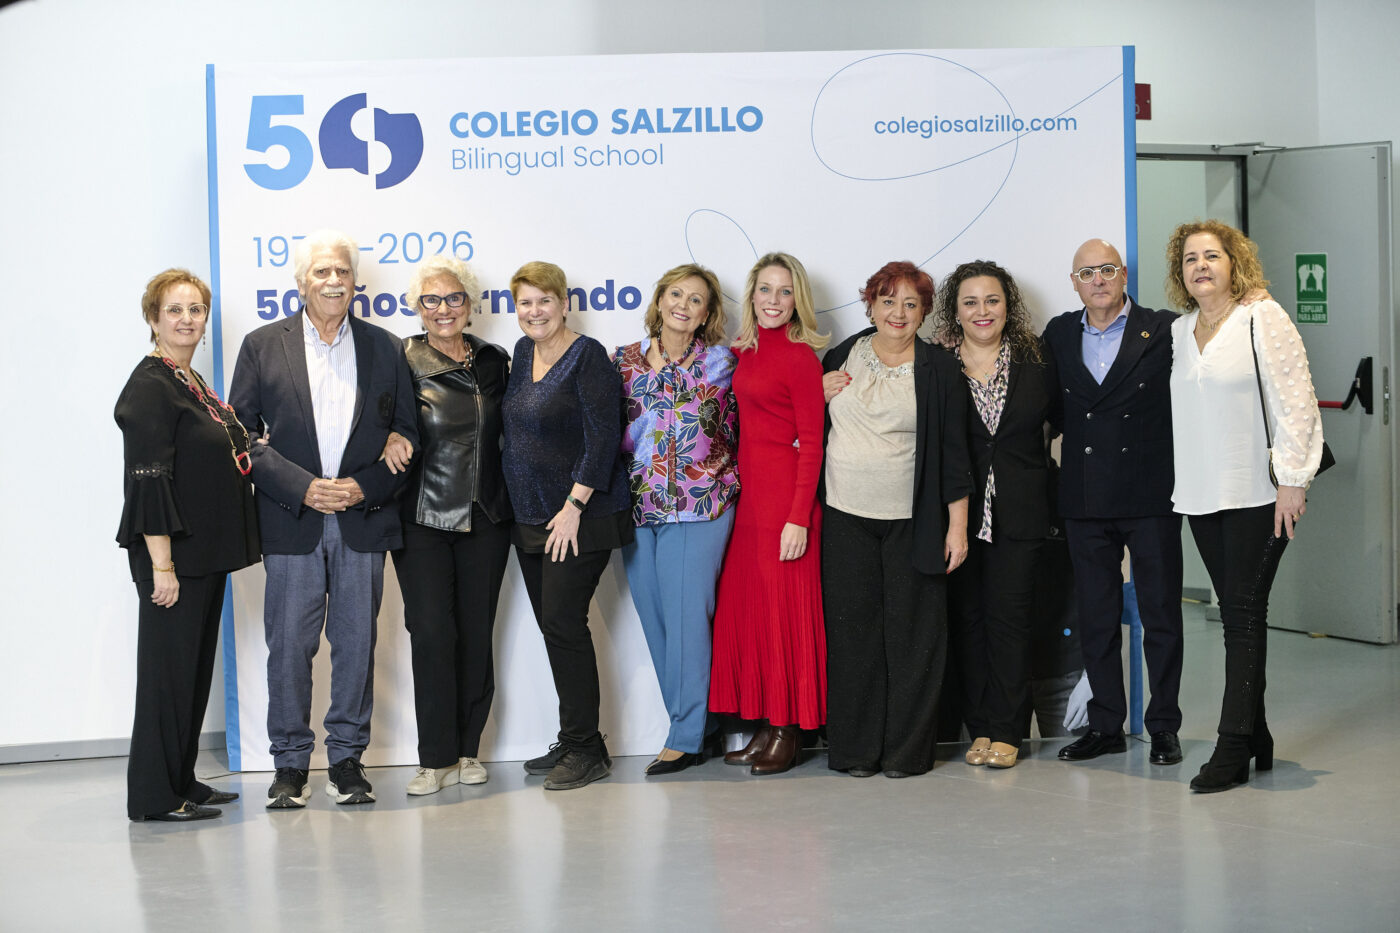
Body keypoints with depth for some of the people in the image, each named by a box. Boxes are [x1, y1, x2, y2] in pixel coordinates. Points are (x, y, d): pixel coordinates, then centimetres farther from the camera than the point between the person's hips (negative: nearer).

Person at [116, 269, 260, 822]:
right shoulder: (151, 386, -13)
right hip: (172, 554, -9)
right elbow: (148, 481, -19)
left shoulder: (193, 383, 15)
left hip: (206, 551, 9)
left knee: (196, 665, 14)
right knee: (169, 667, -3)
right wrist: (161, 563, -23)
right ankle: (154, 797, 4)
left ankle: (181, 782, 23)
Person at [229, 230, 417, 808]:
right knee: (289, 645, 1)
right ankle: (290, 764, 12)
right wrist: (302, 488, -11)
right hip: (291, 522, -1)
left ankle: (347, 758, 17)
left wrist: (365, 488, -8)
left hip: (363, 520, 1)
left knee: (357, 642, 6)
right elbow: (242, 434, 0)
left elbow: (406, 434, 8)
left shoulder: (385, 349, 8)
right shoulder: (262, 346, 4)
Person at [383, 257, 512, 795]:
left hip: (486, 518, 3)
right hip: (422, 517, -3)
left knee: (476, 633, 6)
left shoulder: (495, 362, 10)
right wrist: (390, 438, -20)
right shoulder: (401, 361, -1)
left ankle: (468, 750, 16)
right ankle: (436, 759, 0)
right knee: (432, 632, -7)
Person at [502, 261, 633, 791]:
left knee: (563, 624, -10)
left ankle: (586, 749, -3)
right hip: (530, 518, 8)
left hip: (580, 518, -8)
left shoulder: (587, 356, -11)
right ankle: (573, 743, 17)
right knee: (552, 627, 9)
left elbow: (602, 437, -16)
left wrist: (573, 506, -20)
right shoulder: (524, 352, 12)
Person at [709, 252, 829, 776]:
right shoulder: (745, 353, 11)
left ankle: (787, 734, 6)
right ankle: (763, 728, 16)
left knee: (783, 607, -2)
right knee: (745, 605, 8)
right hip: (747, 492, 7)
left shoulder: (800, 356, -9)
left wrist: (799, 517, -17)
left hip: (786, 492, -7)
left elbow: (811, 443, -12)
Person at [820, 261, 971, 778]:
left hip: (912, 521, -2)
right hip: (846, 516, 2)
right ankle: (856, 748, 11)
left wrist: (958, 526, -3)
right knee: (852, 629, 3)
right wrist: (819, 395, -1)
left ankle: (907, 750, 10)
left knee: (912, 632, 1)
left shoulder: (939, 370, 2)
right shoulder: (842, 357, 9)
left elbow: (953, 453, 1)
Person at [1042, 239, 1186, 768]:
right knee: (1095, 619, 9)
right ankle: (1105, 725, 20)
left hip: (1151, 498, -3)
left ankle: (1163, 727, 16)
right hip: (1085, 501, 3)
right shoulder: (1059, 336, 10)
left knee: (1161, 615, 5)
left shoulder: (1164, 331, -1)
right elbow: (1053, 410, 14)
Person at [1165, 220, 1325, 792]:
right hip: (1200, 497, 6)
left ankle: (1233, 749, -7)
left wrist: (1292, 480, -13)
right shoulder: (1179, 331, 13)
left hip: (1257, 496, -6)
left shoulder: (1264, 318, -4)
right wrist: (1179, 484, 12)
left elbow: (1295, 401, -9)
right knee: (1234, 616, 8)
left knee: (1245, 615, -7)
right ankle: (1256, 738, 15)